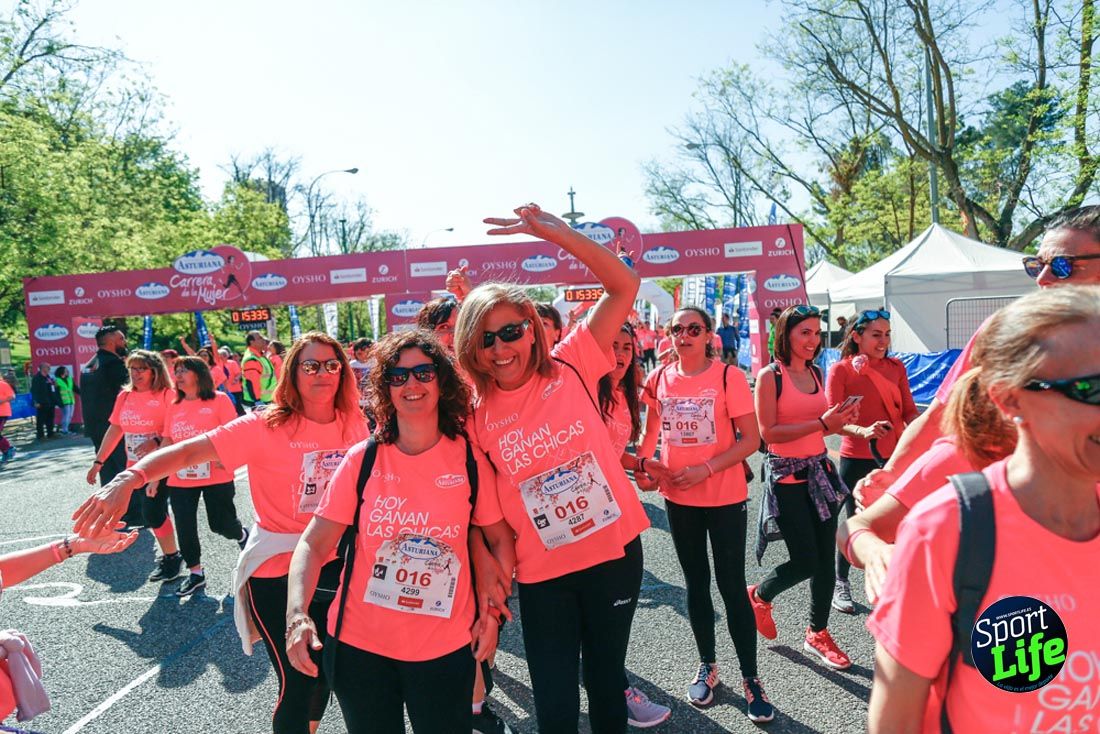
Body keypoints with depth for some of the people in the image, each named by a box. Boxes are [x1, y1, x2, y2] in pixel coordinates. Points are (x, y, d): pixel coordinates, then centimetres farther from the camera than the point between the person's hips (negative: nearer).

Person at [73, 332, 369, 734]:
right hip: (278, 569, -4)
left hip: (335, 563, 4)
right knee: (298, 681, 2)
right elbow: (189, 450, -25)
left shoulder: (353, 423, -4)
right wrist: (127, 479, -39)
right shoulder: (266, 427, -17)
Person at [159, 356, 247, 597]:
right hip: (180, 480, 4)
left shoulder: (219, 400, -6)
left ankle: (242, 535, 38)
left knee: (221, 524, 3)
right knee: (184, 527, 4)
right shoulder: (173, 407, 8)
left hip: (216, 477, -4)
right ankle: (195, 573, 22)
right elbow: (167, 443, 12)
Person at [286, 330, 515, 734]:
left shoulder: (470, 459, -7)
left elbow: (500, 538, 3)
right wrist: (297, 616, -20)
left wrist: (494, 610, -4)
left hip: (446, 647, 0)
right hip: (358, 643, 1)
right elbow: (314, 544, -7)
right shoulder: (361, 459, -7)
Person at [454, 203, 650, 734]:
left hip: (615, 551, 0)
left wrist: (551, 230, -20)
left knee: (605, 677, 19)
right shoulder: (476, 417, -5)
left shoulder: (570, 368, -8)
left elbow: (625, 286, -13)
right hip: (542, 572, 1)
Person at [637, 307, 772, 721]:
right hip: (678, 498, 4)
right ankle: (707, 665, 34)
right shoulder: (659, 380, -1)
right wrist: (645, 461, 1)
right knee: (696, 583, 16)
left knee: (731, 585, 1)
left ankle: (750, 679, 18)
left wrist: (706, 469, -21)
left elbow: (751, 439, -13)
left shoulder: (729, 377, -12)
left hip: (725, 498, -4)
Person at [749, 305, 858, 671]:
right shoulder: (770, 375, -12)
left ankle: (818, 633, 27)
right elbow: (768, 433, -18)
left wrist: (841, 420, -2)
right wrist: (821, 424, -22)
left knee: (825, 558, 10)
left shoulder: (816, 373, 9)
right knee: (805, 562, -3)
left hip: (819, 469, 7)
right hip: (787, 475, -7)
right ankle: (759, 596, 27)